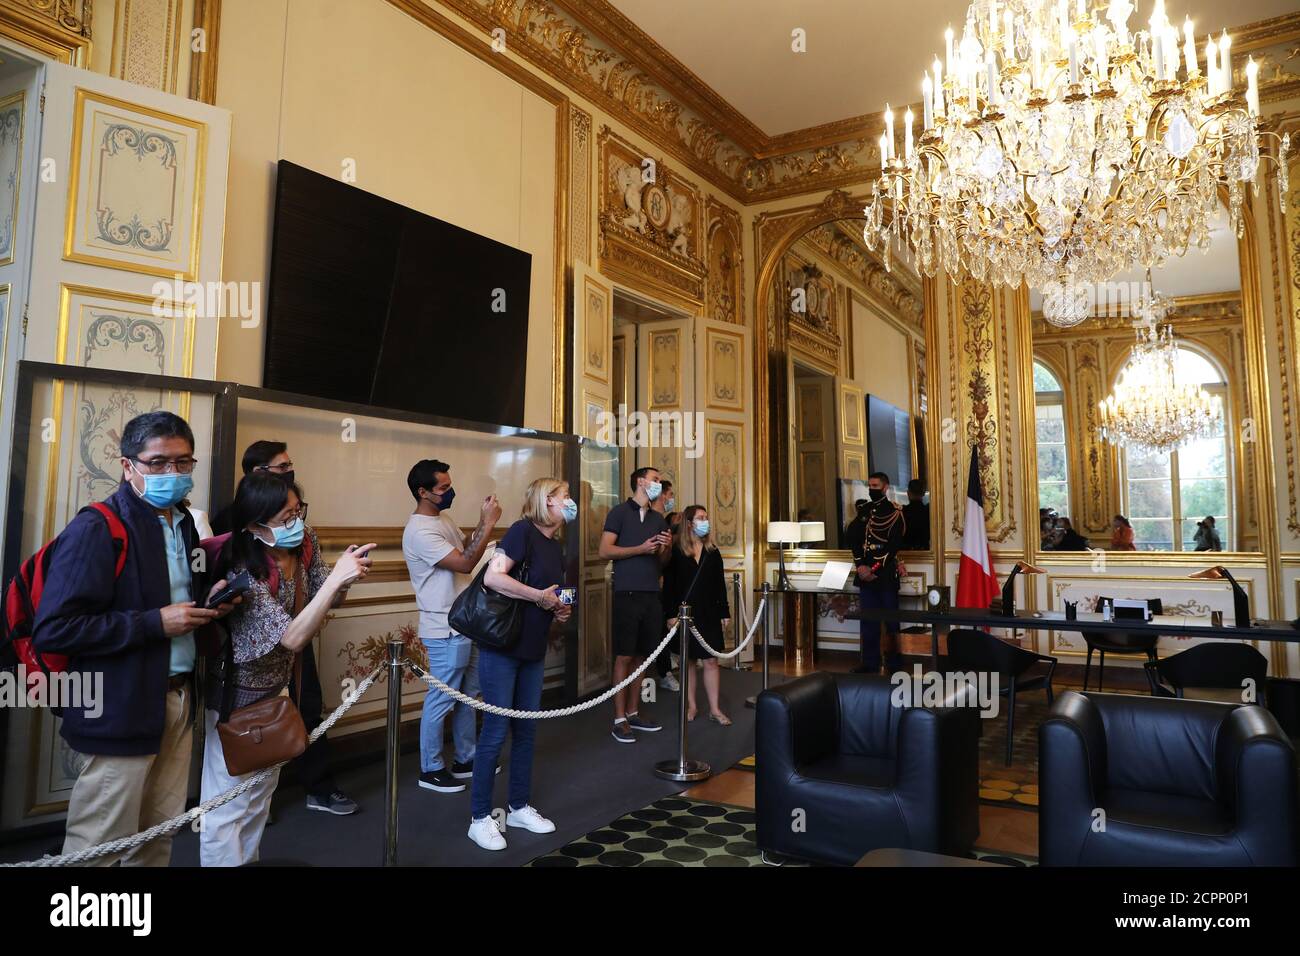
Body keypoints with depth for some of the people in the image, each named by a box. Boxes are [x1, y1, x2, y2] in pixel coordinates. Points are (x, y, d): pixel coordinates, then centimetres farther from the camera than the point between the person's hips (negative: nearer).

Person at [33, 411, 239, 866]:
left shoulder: (186, 525, 10)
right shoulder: (95, 530, -15)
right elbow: (52, 630, -21)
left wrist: (209, 600, 3)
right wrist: (155, 623, -22)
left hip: (178, 700, 8)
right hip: (120, 713, -7)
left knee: (159, 839, 17)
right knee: (100, 848, 7)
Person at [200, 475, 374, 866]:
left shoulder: (305, 542, -11)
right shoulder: (243, 573, -31)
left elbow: (325, 600, 1)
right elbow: (292, 638, -35)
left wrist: (345, 574, -21)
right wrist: (336, 577, -42)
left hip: (277, 686, 8)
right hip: (239, 695, -7)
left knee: (261, 793, 23)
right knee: (228, 804, 5)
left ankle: (246, 859, 41)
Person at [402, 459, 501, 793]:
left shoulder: (443, 518, 8)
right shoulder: (419, 531, -21)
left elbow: (465, 550, 15)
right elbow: (465, 563, -25)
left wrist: (482, 521, 2)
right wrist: (489, 524, -23)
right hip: (445, 630, -9)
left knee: (467, 694, 18)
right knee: (441, 699, 2)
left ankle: (466, 759, 31)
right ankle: (430, 768, 17)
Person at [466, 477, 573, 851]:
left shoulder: (556, 547, 13)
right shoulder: (523, 530, -13)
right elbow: (492, 577, -25)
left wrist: (560, 610, 4)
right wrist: (538, 596, -20)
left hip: (534, 650, 8)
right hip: (502, 647, -8)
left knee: (526, 729, 14)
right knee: (496, 731, -1)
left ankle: (519, 807, 28)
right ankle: (480, 817, 12)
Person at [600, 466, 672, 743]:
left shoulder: (658, 518, 18)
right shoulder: (619, 512, 0)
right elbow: (604, 551, -8)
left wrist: (666, 548, 1)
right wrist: (641, 548, -14)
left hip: (652, 595, 6)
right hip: (627, 594, -6)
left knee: (641, 656, 7)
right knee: (624, 657, -4)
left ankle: (633, 713, 16)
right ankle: (620, 719, 1)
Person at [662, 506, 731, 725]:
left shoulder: (713, 553, 8)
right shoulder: (676, 552, -4)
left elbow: (720, 585, 9)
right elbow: (669, 585, -6)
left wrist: (725, 613, 6)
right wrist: (671, 614, -10)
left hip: (709, 613, 3)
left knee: (711, 660, 2)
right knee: (688, 660, 7)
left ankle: (714, 709, 7)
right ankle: (691, 705, 18)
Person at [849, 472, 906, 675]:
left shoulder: (894, 512, -5)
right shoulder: (864, 510, 12)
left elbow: (894, 546, -13)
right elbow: (855, 539, 7)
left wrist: (874, 569, -15)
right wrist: (860, 565, -6)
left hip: (886, 574, -6)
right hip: (865, 573, 6)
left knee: (891, 619, 1)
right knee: (867, 620, 9)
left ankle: (895, 662, 10)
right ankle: (870, 662, 16)